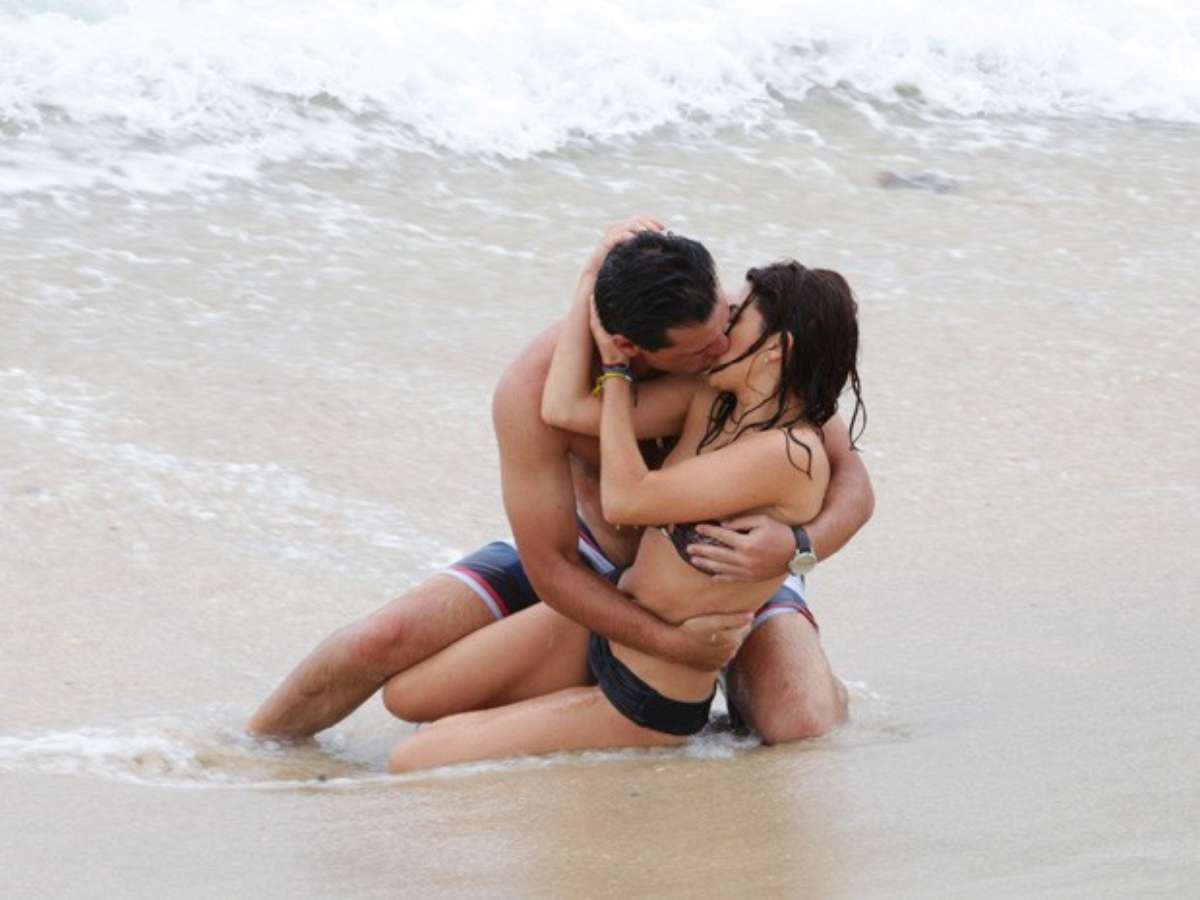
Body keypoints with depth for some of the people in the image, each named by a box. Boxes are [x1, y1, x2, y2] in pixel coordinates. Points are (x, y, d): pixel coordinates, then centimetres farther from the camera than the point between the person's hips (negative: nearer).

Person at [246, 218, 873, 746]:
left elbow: (850, 482, -24)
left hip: (727, 560, 0)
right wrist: (670, 642, -36)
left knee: (808, 733, -27)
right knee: (380, 647, -13)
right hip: (596, 556, 0)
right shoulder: (535, 388, -32)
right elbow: (550, 568, -25)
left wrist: (795, 545, -47)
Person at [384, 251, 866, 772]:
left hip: (645, 702, -9)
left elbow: (626, 499, -25)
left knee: (410, 766, -6)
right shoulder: (709, 403, -2)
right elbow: (563, 410, -8)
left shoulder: (789, 455, -27)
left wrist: (615, 371, -13)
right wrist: (594, 279, -7)